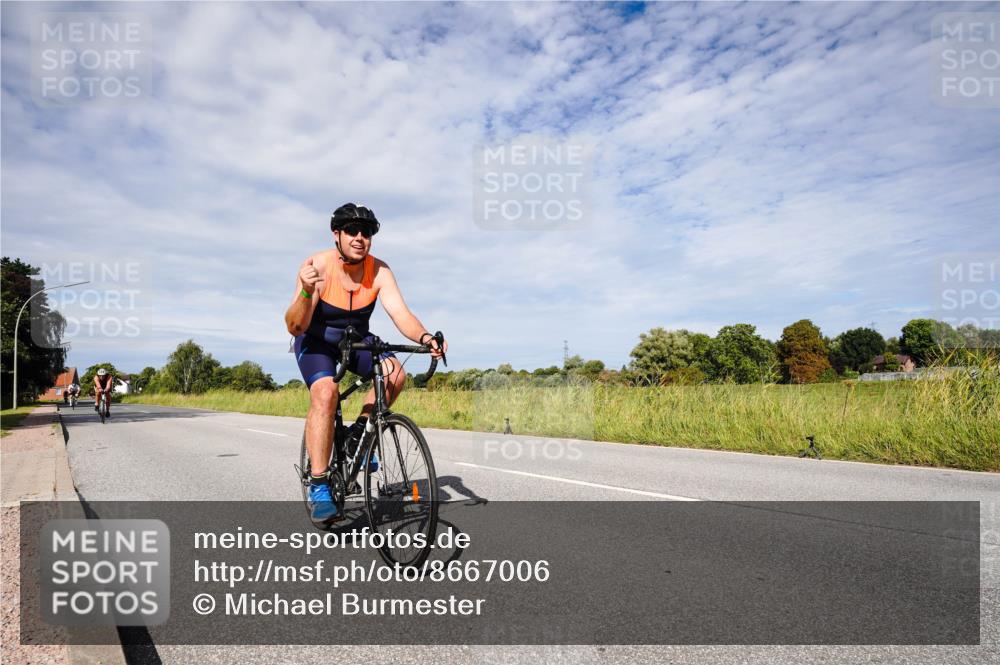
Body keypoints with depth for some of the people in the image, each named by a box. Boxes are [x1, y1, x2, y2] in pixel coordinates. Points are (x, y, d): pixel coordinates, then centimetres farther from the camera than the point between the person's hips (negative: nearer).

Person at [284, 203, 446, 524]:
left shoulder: (379, 271, -17)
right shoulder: (317, 266, -24)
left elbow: (400, 314, -27)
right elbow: (295, 328, -27)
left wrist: (425, 337, -47)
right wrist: (307, 292, -46)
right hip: (316, 340, -3)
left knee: (394, 373, -24)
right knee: (325, 392, -30)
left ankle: (359, 432, 0)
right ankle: (318, 487, -21)